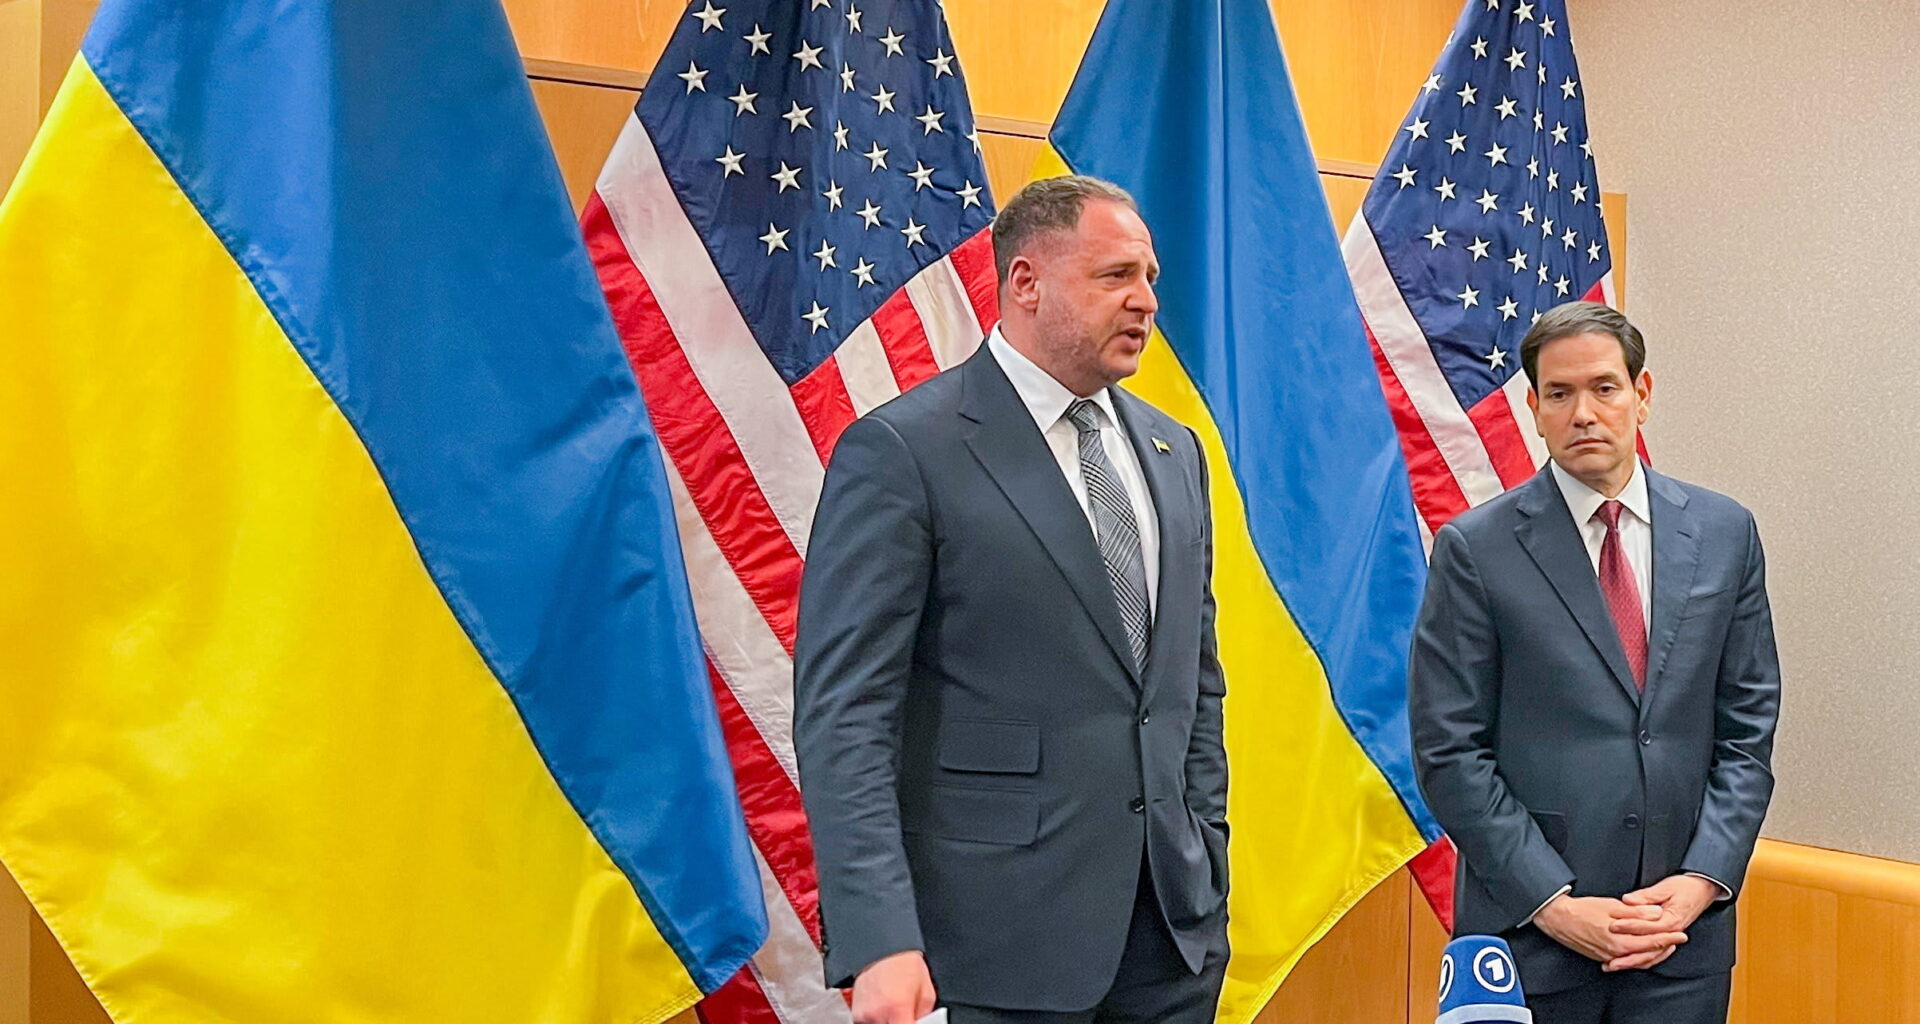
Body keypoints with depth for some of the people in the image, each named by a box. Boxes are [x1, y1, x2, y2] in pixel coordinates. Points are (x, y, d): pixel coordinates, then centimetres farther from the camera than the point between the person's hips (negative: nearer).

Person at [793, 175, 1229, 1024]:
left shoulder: (1173, 451, 11)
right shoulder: (902, 452, -9)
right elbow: (842, 713, -14)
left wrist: (1208, 862, 12)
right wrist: (879, 942, -21)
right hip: (1008, 927, -5)